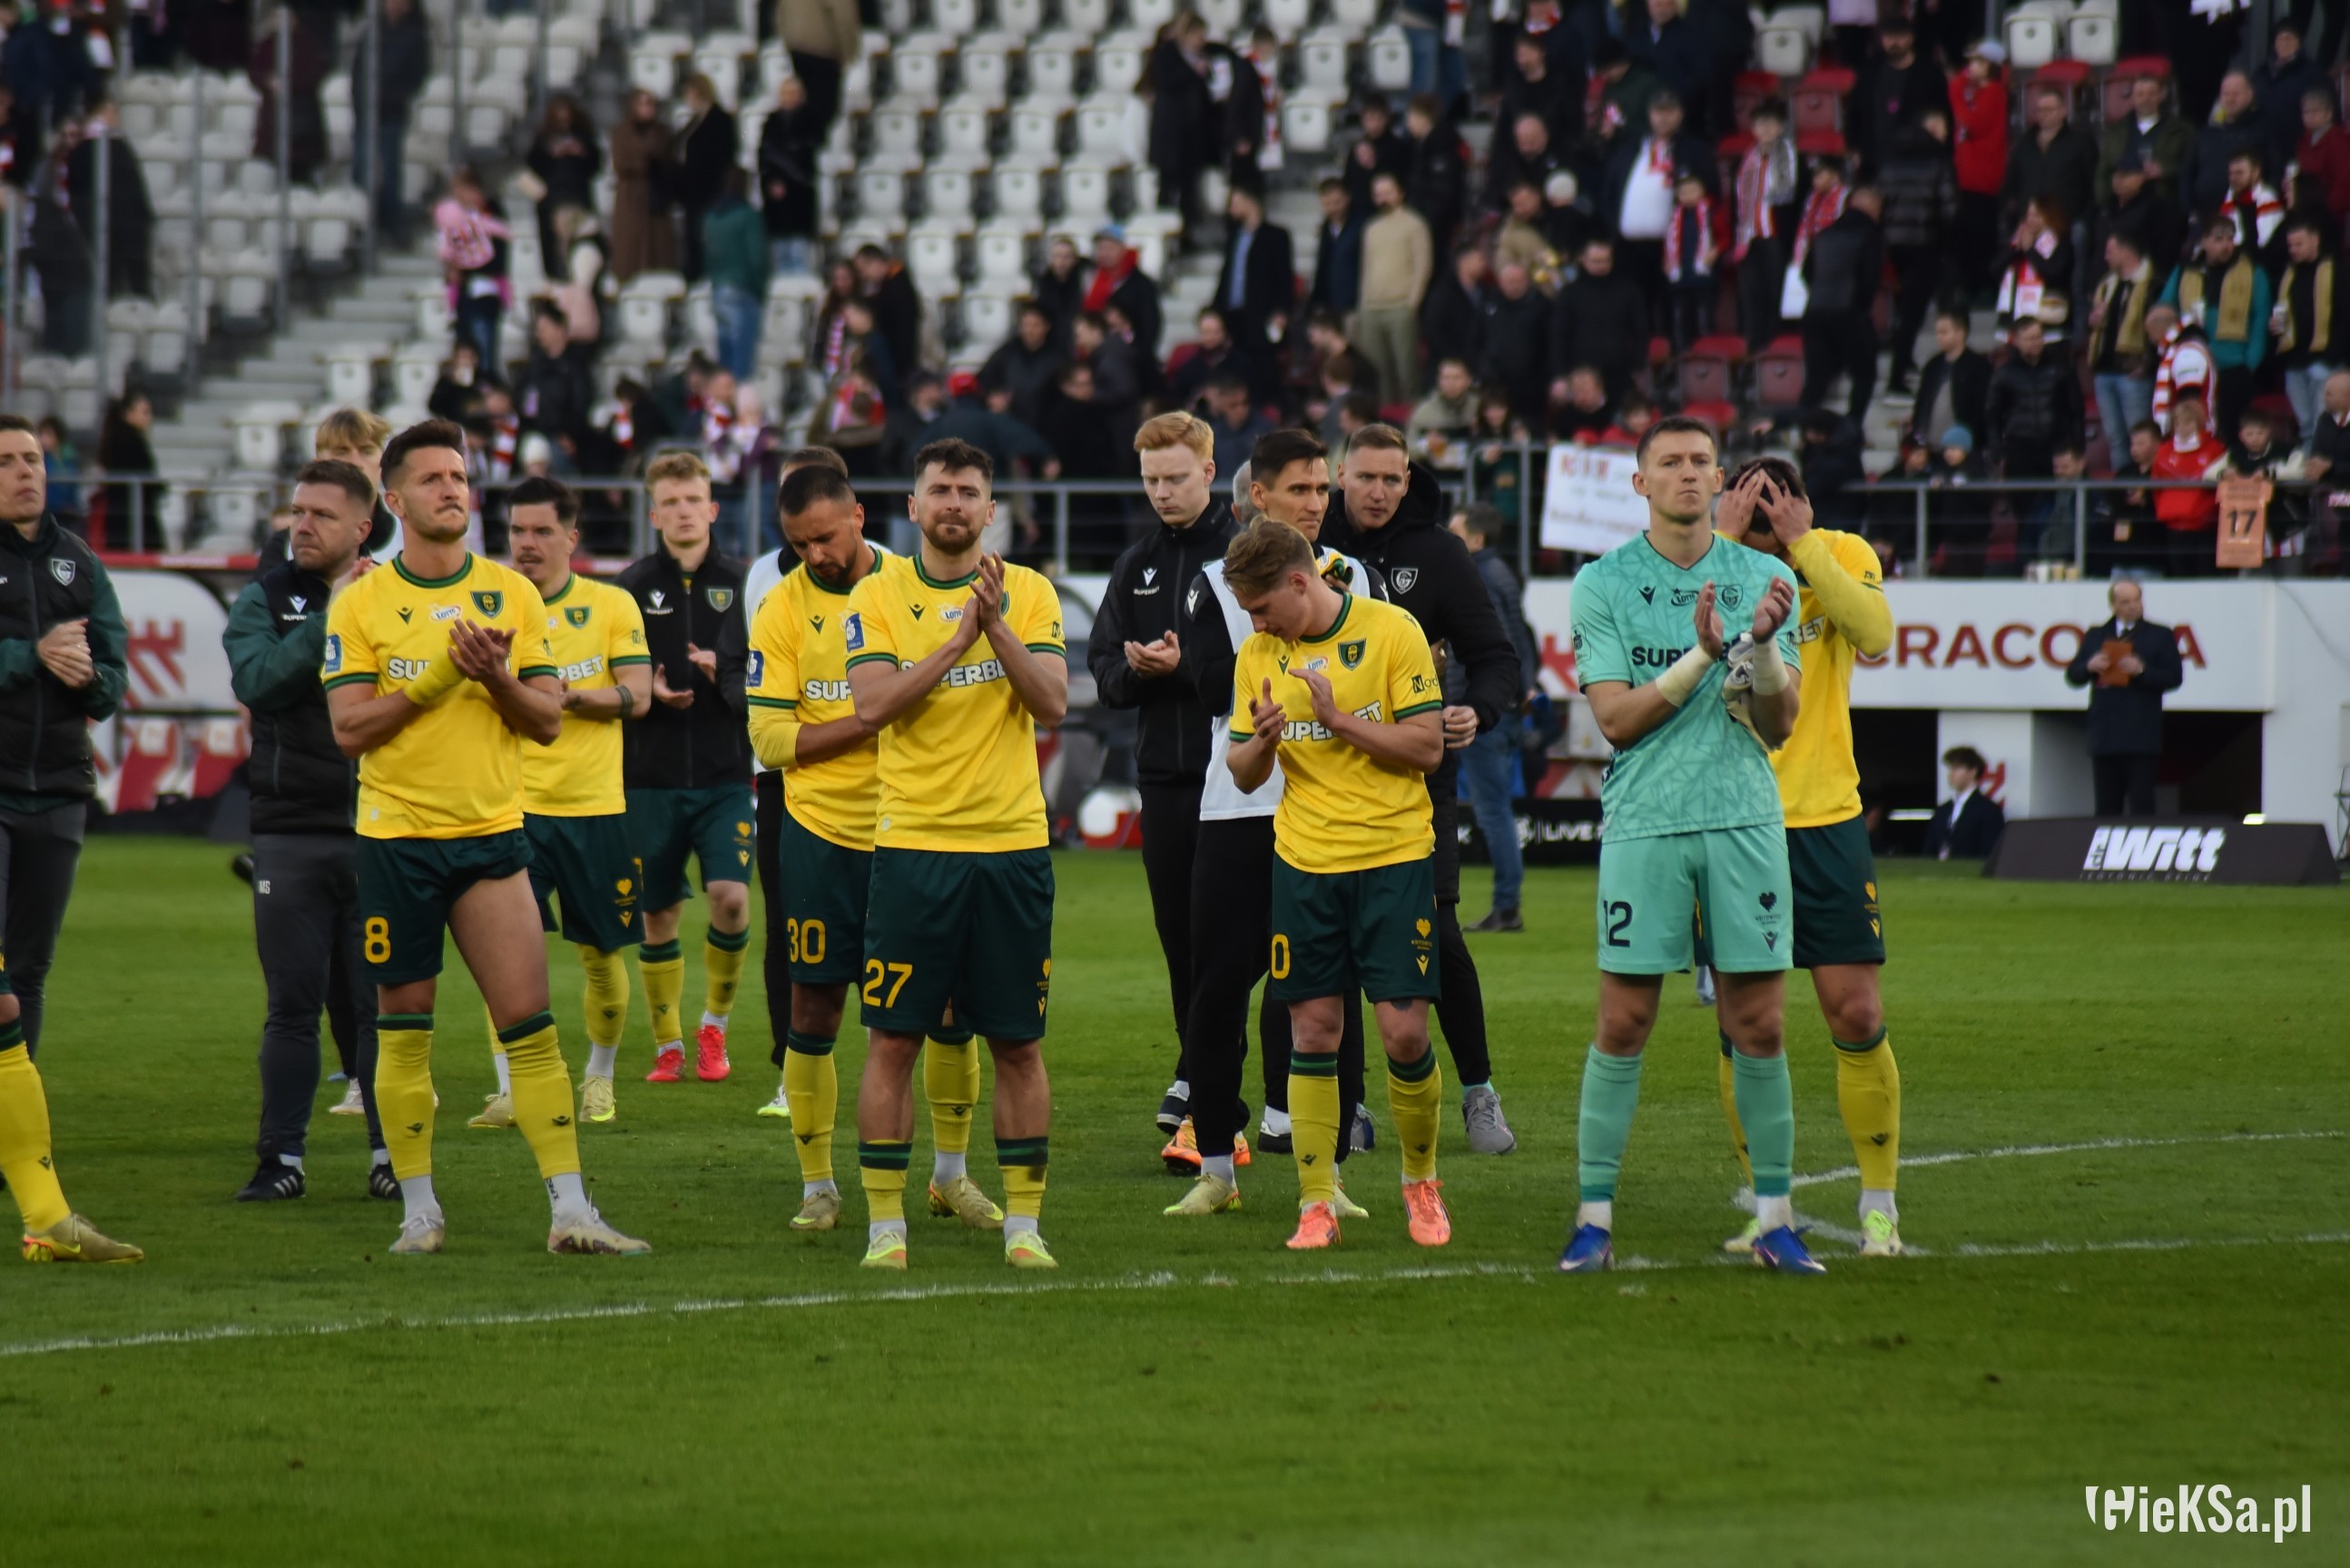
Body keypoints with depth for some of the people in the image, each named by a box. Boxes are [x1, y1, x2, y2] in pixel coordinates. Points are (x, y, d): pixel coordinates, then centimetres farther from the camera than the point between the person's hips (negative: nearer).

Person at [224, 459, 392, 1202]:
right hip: (290, 829, 0)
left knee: (380, 1000, 2)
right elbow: (256, 679, -13)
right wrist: (331, 616, -15)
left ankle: (393, 1154, 10)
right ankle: (282, 1159, 7)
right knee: (293, 1004, 3)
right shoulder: (265, 599, 5)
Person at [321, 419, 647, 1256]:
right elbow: (349, 726, -8)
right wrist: (434, 678, -17)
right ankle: (419, 1208, 15)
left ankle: (570, 1210, -6)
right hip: (396, 835, -1)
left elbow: (547, 721, 4)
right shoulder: (361, 604, -1)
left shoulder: (513, 595, 6)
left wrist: (496, 677, -14)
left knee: (529, 1021, -6)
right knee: (403, 1029, 4)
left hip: (491, 834, 1)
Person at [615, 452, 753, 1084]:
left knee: (731, 896, -14)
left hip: (725, 775, -1)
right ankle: (668, 1044, 19)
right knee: (658, 913, 4)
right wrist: (646, 691, -13)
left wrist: (726, 676, -15)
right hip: (651, 776, 1)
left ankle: (715, 1023, 8)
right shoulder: (632, 587, 3)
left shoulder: (741, 582, 3)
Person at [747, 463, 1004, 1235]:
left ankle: (952, 1173, 18)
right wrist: (868, 721, -16)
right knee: (813, 1011, 1)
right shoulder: (783, 608, -3)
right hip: (820, 831, -1)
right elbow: (770, 739, -8)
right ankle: (817, 1186, 13)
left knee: (949, 1003, 2)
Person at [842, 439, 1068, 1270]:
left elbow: (1053, 704, -5)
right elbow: (871, 704, -11)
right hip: (913, 843, -1)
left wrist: (997, 626, -16)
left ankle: (1023, 1223, 10)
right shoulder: (878, 595, 3)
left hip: (1013, 843, 1)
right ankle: (884, 1224, 4)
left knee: (1018, 1044, 4)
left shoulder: (1029, 593, 6)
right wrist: (957, 638, -15)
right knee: (892, 1040, -2)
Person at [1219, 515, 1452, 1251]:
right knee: (1312, 1029, 0)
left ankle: (1421, 1182, 15)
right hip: (1304, 860, 3)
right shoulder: (1258, 656, 6)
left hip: (1394, 857, -3)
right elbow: (1243, 775, 10)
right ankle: (1317, 1205, 6)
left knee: (1404, 1028, -6)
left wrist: (1340, 720, -18)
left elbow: (1428, 747, -8)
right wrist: (1260, 741, -12)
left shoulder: (1390, 631, -6)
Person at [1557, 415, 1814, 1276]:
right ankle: (1595, 1216, 4)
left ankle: (1774, 1217, 9)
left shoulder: (1767, 580, 7)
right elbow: (1616, 717, -5)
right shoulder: (1602, 584, 2)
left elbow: (1779, 725, 4)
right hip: (1643, 824, -2)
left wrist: (1763, 646, -14)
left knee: (1758, 1027, 2)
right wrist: (1702, 655, -15)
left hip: (1746, 819, 2)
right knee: (1622, 1026, -2)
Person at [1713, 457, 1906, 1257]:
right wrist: (1725, 544, -28)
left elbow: (1874, 635, -23)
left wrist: (1802, 545, -25)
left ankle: (1880, 1204, 10)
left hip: (1824, 819, 0)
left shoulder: (1843, 556, -3)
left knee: (1857, 1016, -2)